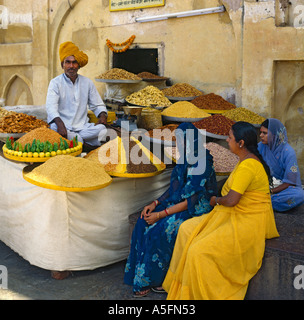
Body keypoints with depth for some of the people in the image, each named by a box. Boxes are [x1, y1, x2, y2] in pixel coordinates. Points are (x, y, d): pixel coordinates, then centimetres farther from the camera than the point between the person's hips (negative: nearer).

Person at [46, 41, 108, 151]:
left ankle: (71, 138, -24)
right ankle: (84, 143, -22)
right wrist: (60, 123, -32)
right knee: (54, 128, -38)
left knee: (102, 129, -27)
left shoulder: (87, 82, 12)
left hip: (82, 126, 3)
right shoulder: (55, 83, 2)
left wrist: (102, 115, -5)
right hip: (63, 126, -2)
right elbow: (51, 107, -12)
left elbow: (98, 105, 20)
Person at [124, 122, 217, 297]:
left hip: (195, 211, -8)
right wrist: (155, 204, -1)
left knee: (158, 230, -25)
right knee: (144, 223, -12)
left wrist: (161, 214, -22)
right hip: (176, 204, 8)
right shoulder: (184, 160, 7)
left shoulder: (201, 164, -20)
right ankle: (143, 278, -7)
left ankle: (155, 279, -5)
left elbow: (191, 201, -22)